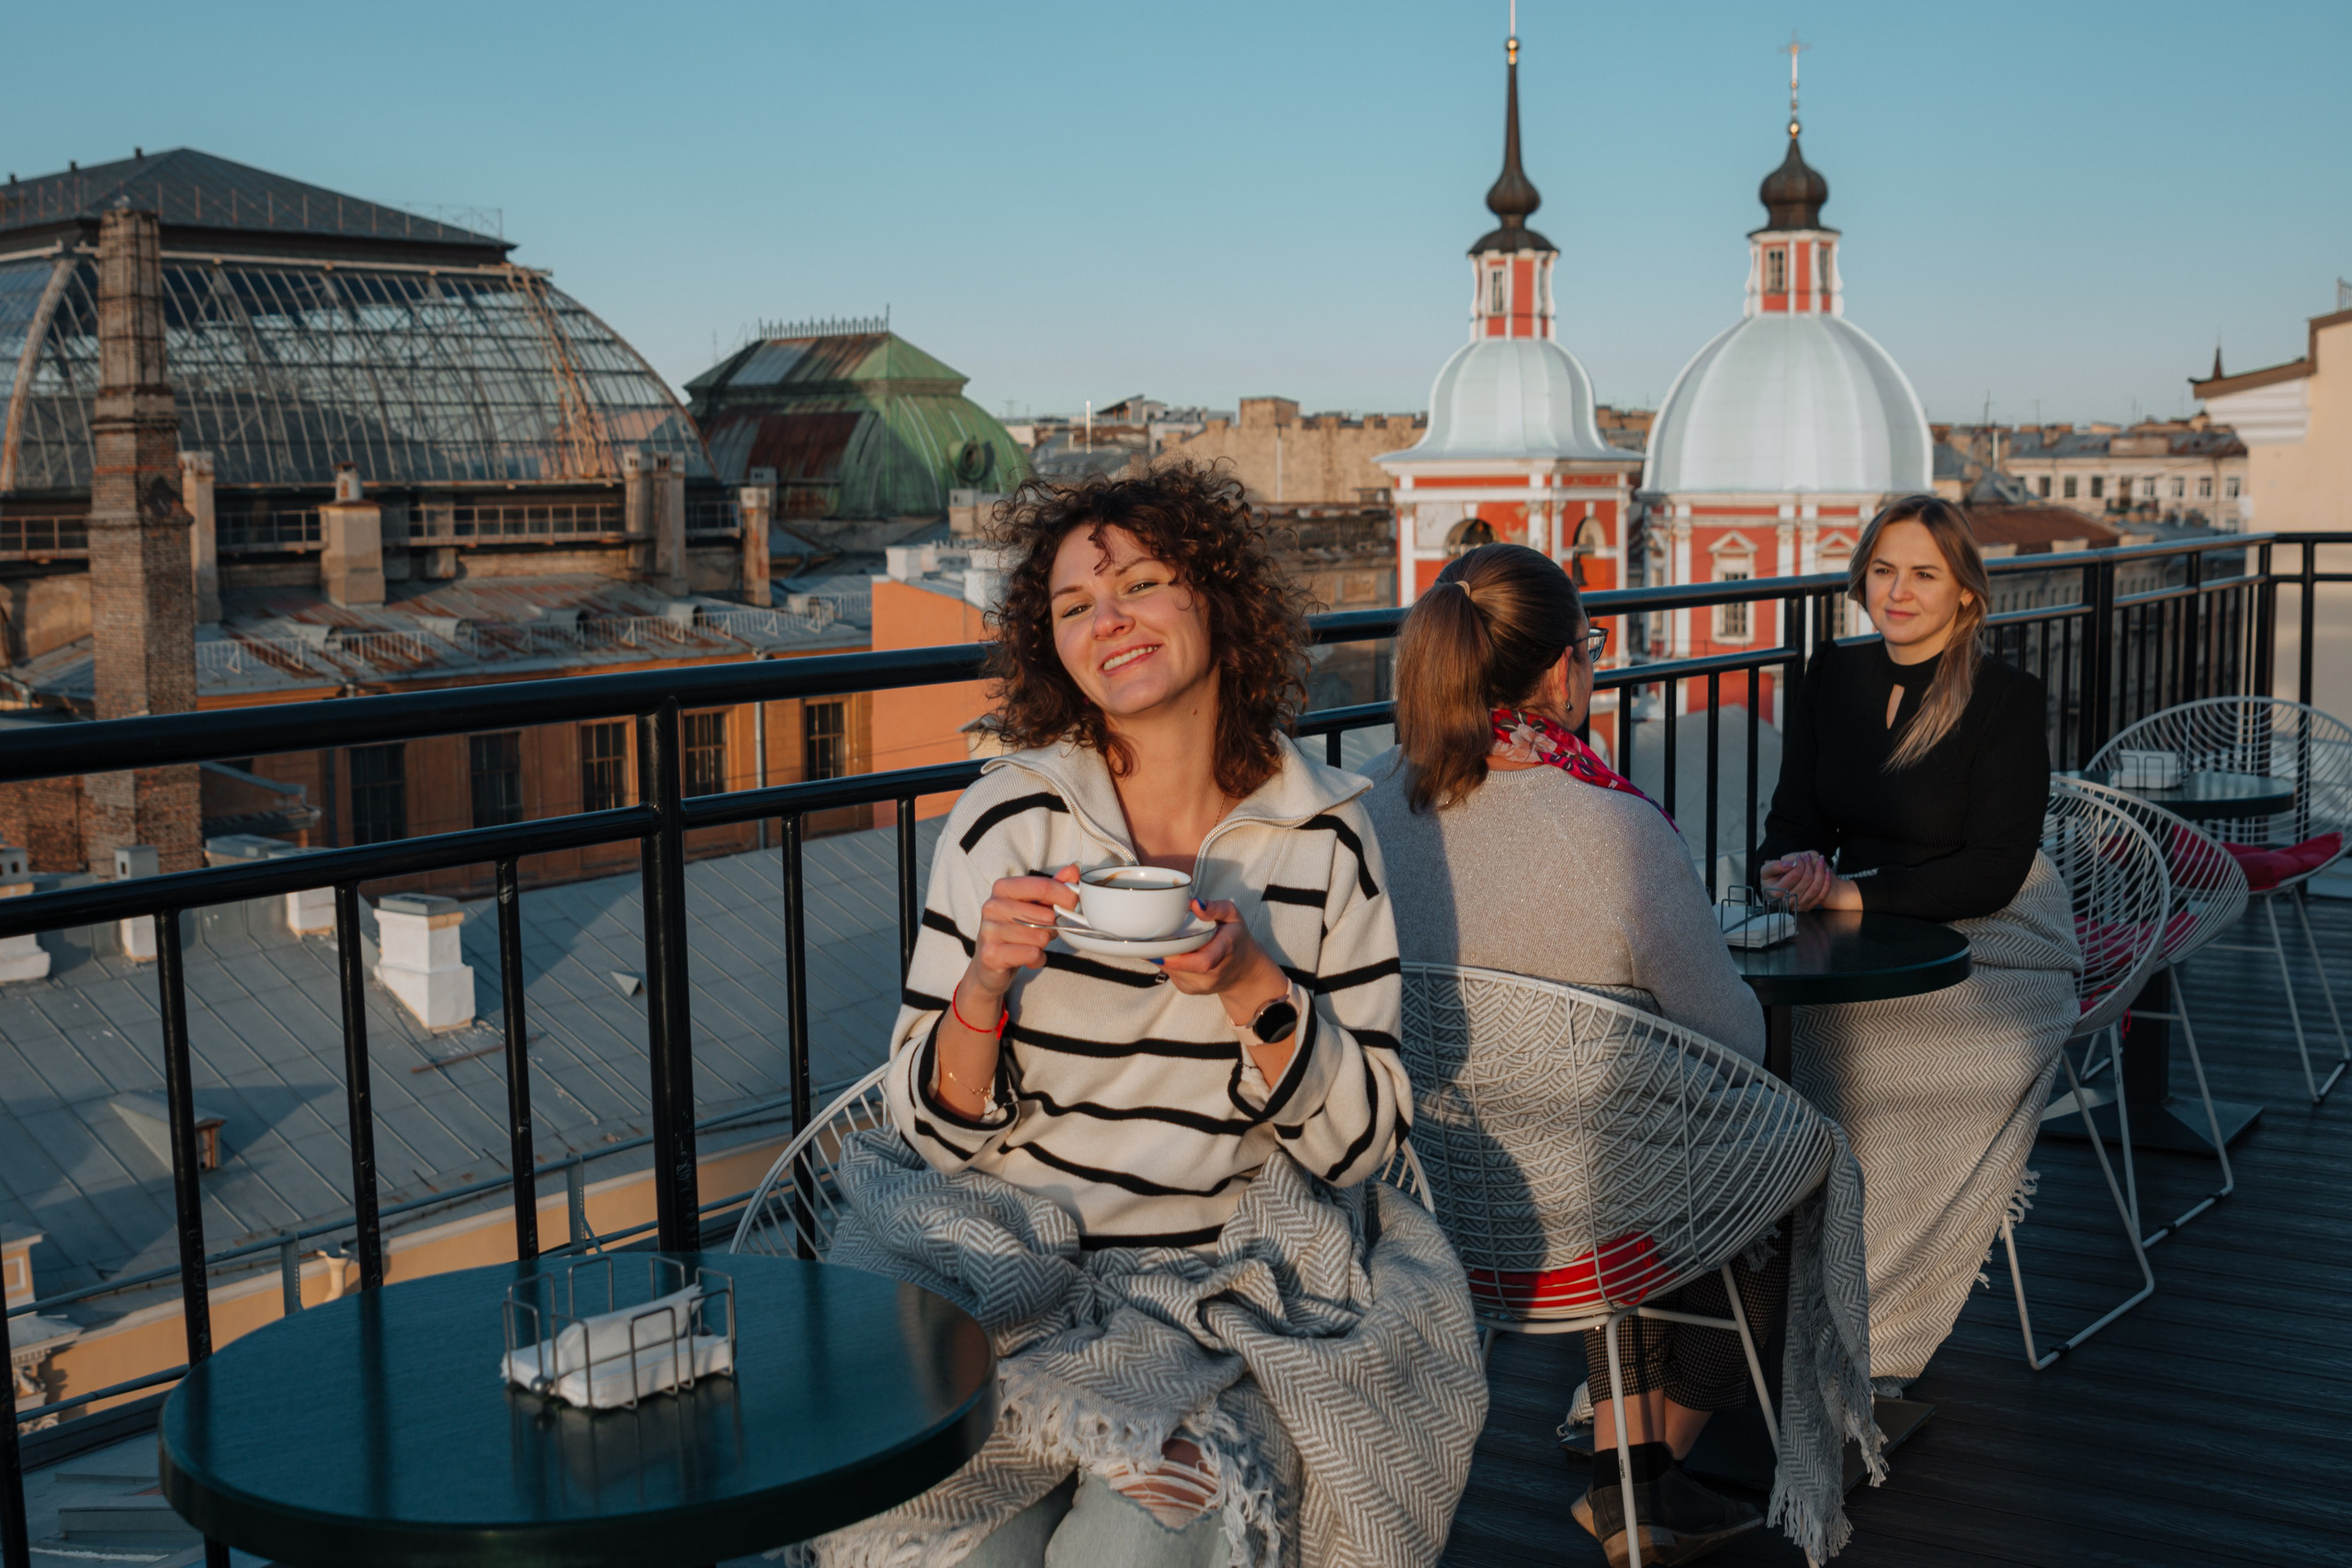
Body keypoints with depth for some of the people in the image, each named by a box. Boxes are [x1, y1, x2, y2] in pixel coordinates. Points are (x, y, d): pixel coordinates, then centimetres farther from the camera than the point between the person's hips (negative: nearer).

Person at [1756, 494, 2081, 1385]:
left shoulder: (2007, 700, -8)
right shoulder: (1832, 677, 7)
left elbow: (1993, 873, -14)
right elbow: (1794, 818, 9)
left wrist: (1854, 894, -23)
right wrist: (1801, 865, -16)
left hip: (1993, 950, -4)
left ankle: (1869, 1340, -17)